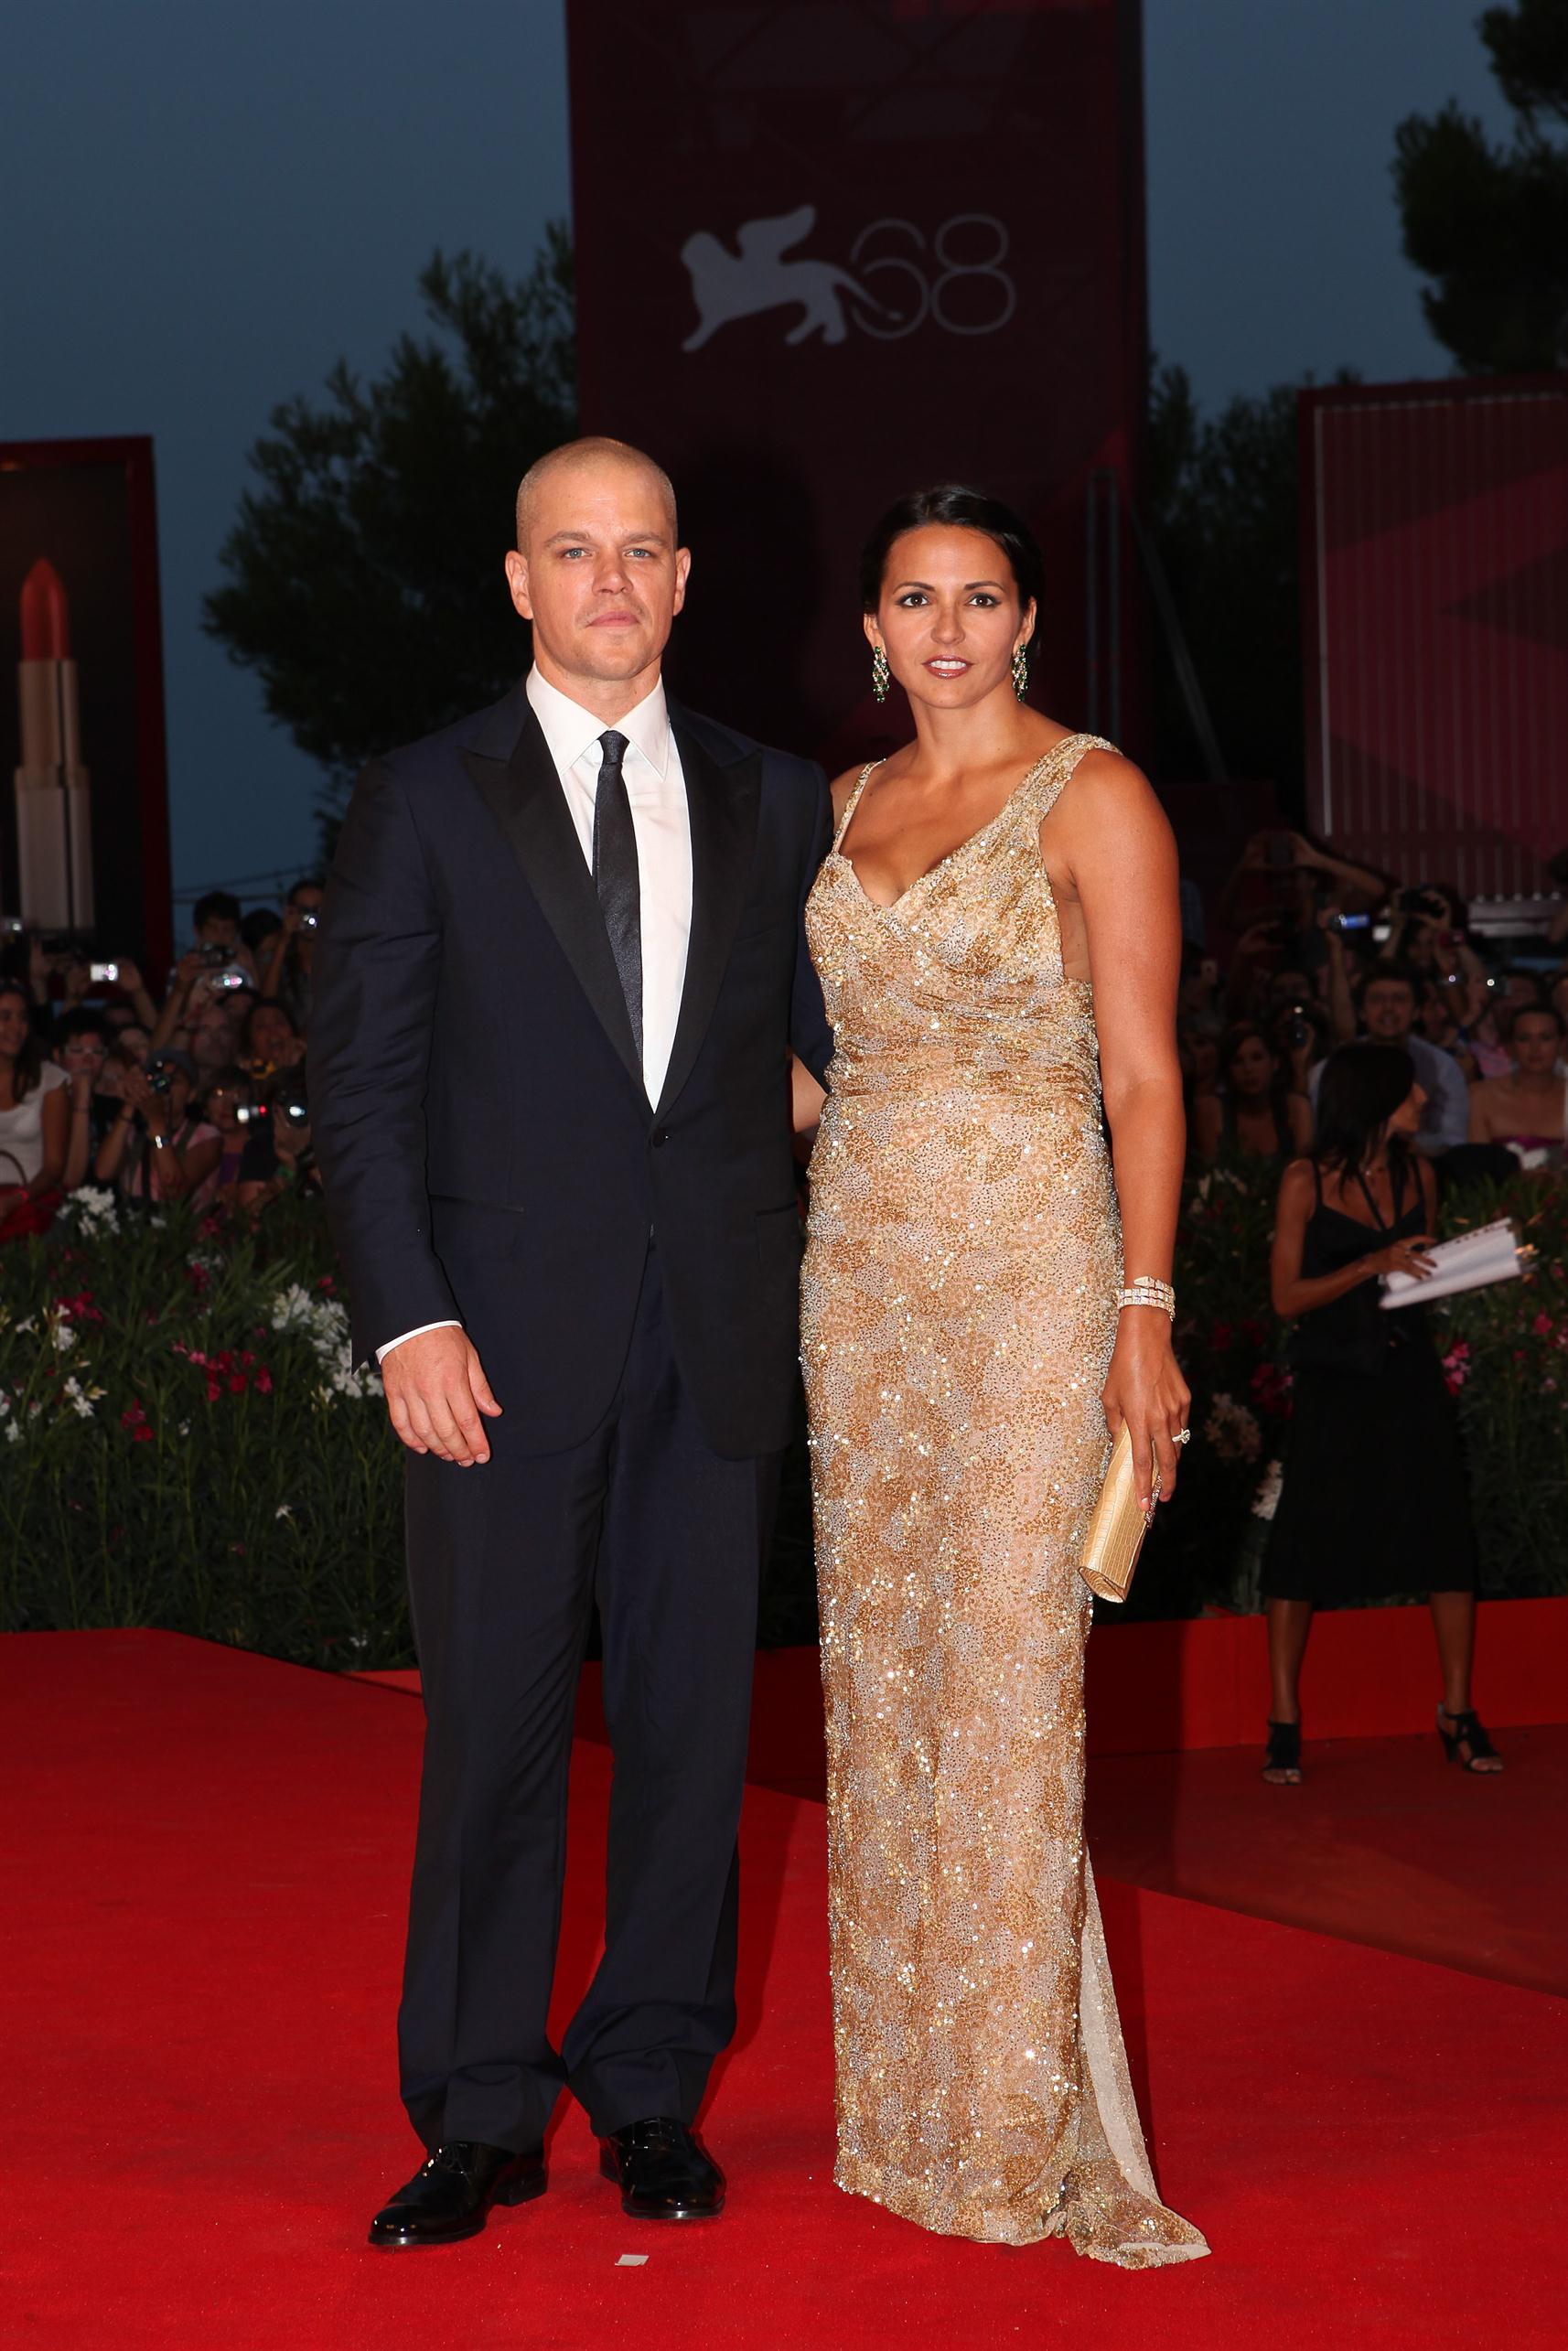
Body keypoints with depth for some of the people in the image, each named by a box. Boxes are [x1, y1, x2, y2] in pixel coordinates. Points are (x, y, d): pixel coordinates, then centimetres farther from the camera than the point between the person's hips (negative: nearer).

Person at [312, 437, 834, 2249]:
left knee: (691, 1720, 7)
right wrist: (408, 1318, -9)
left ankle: (651, 2091, 19)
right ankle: (480, 2120, 11)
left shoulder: (778, 806, 11)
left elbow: (844, 1040, 14)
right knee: (493, 1727, 1)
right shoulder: (425, 803, 4)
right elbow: (359, 1082, -1)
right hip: (508, 1339, -2)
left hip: (717, 1343, 2)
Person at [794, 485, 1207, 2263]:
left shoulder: (1093, 798, -4)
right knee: (877, 1661, 7)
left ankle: (1019, 2121, 1)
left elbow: (1143, 1071, -7)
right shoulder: (847, 806, 13)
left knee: (1008, 1667, -7)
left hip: (1028, 1263, -6)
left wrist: (1143, 1315, -13)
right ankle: (902, 2092, 15)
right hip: (861, 1262, 6)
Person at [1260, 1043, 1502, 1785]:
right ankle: (1284, 1724, 5)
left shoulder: (1417, 1174, 9)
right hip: (1332, 1384, -4)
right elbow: (1287, 1297, -7)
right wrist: (1372, 1266, -17)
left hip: (1410, 1376, 4)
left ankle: (1457, 1712, 9)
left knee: (1447, 1538, -3)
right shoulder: (1306, 1181, -5)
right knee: (1304, 1545, -4)